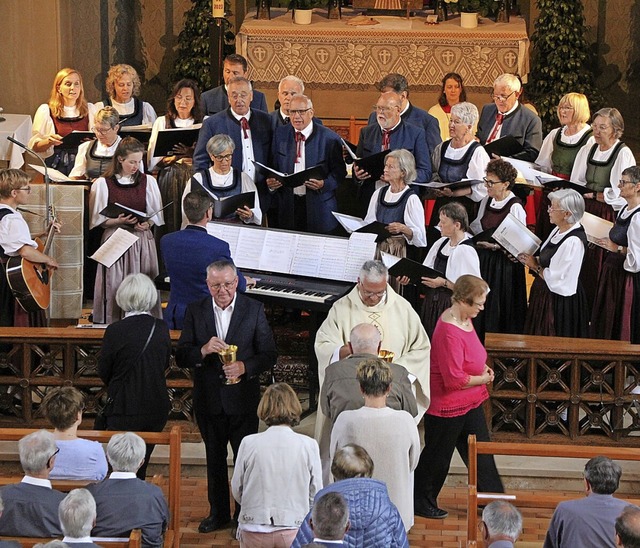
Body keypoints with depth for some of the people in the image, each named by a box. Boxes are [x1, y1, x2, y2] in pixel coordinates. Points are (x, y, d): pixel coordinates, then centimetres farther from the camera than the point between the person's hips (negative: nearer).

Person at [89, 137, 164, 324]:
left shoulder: (148, 182, 7)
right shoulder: (103, 184, 0)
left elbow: (156, 215, 10)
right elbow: (99, 219, 1)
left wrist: (147, 224, -11)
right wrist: (118, 221, -15)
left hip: (142, 239, 2)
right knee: (115, 286, -5)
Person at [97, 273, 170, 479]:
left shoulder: (115, 331, -15)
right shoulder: (161, 329, -3)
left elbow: (104, 372, -3)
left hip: (125, 410, -4)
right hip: (157, 407, 4)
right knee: (141, 466, 17)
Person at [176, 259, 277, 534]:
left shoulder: (254, 310, -6)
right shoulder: (195, 311, -2)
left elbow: (269, 354, -5)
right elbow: (181, 357, -5)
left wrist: (245, 366, -23)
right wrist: (203, 350, -25)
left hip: (243, 400, -2)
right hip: (208, 400, 2)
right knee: (214, 459, 16)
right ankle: (218, 512, 29)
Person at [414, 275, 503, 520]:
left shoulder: (464, 319, 1)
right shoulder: (449, 333, -29)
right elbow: (454, 379, -28)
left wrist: (482, 367, 5)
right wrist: (483, 378, -13)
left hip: (470, 403, 9)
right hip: (447, 406, -9)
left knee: (481, 454, 15)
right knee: (437, 456, 9)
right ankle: (422, 504, 27)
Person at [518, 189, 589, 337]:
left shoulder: (573, 241, -27)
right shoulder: (559, 230, 3)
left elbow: (555, 279, -25)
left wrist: (536, 267, -11)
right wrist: (533, 260, -3)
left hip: (559, 302, -9)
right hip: (544, 295, 9)